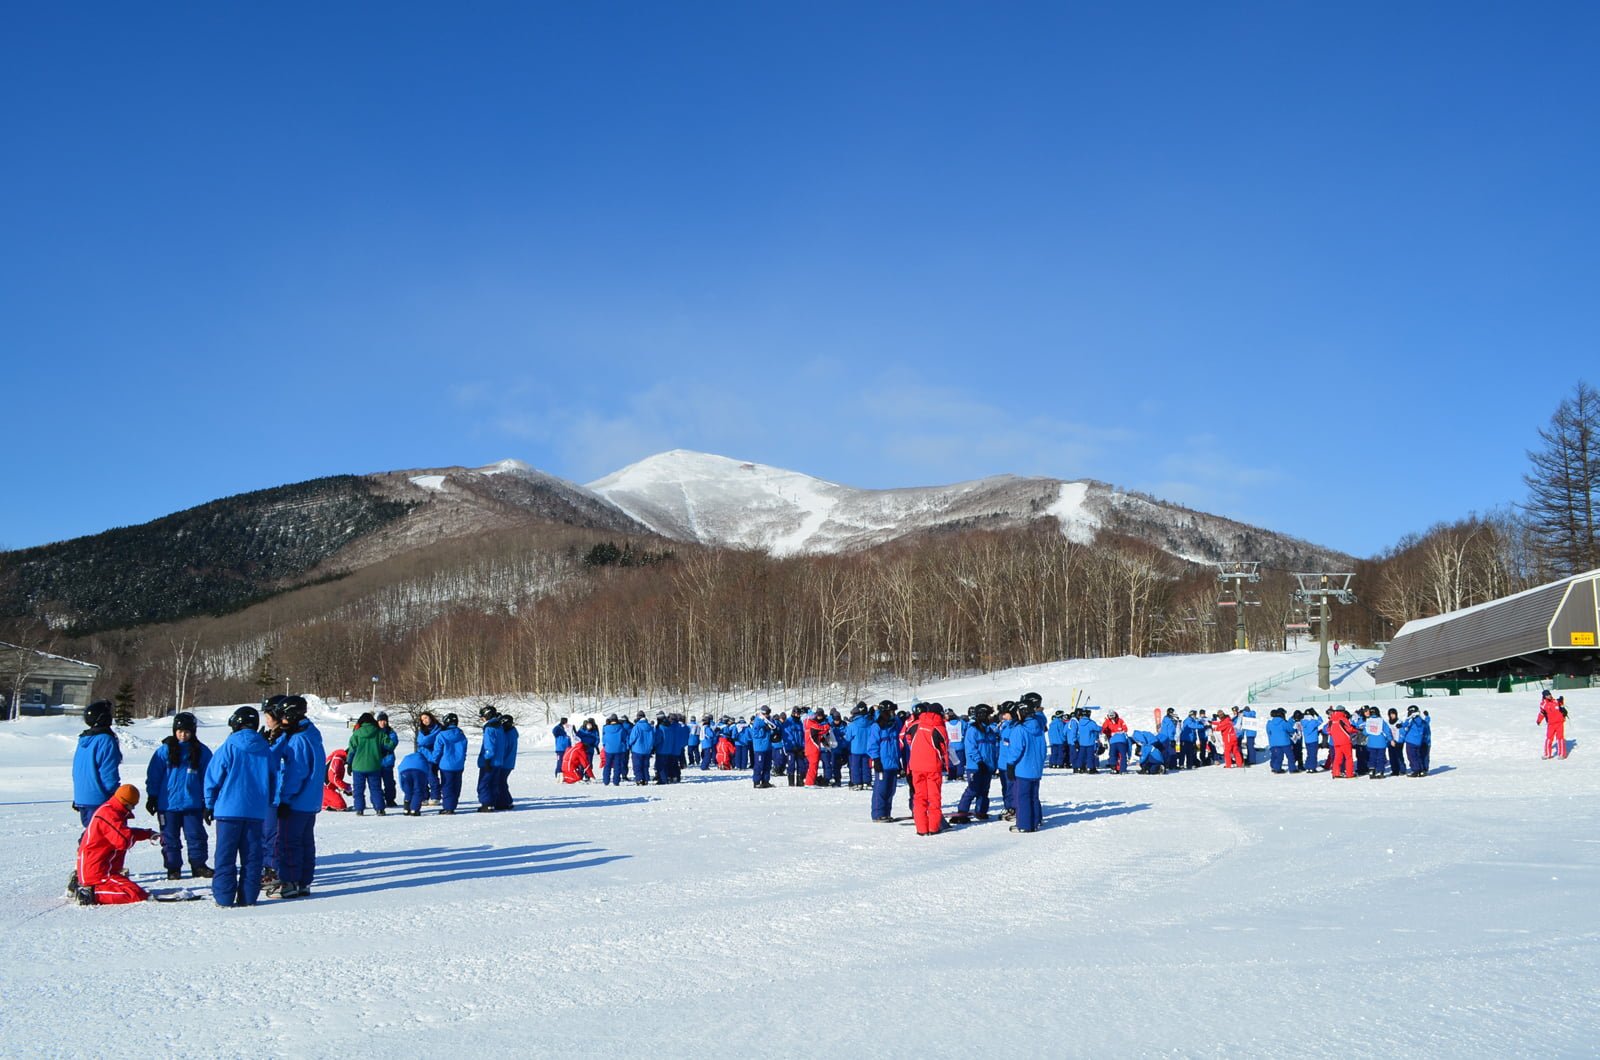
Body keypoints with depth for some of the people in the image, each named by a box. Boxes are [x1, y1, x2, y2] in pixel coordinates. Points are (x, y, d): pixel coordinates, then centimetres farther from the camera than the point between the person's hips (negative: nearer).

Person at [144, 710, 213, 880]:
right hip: (168, 803, 0)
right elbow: (153, 775, 2)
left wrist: (207, 801, 5)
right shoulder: (165, 750, -2)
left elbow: (208, 777, 7)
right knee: (170, 837, 7)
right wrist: (152, 798, 1)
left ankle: (199, 865, 9)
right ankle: (173, 868, 16)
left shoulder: (201, 751, 2)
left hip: (192, 803, 0)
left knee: (196, 835, 0)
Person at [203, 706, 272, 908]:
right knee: (252, 855, 7)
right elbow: (271, 780, 14)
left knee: (226, 854, 2)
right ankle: (248, 896, 7)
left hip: (229, 809, -4)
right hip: (256, 811, 4)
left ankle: (224, 896, 0)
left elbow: (213, 777, -4)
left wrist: (210, 804, 6)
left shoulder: (229, 746, -7)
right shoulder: (264, 749, 7)